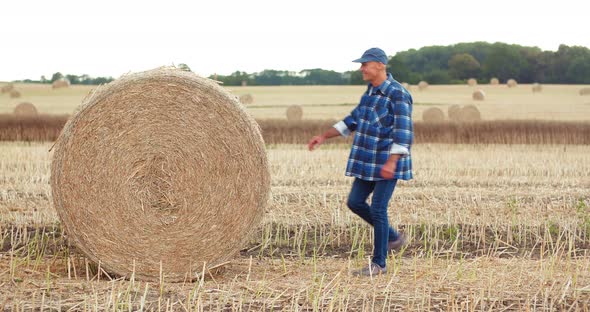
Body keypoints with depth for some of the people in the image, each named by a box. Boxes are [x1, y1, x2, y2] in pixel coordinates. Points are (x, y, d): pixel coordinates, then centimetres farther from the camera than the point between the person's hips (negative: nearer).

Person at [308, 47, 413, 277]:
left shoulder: (398, 94, -15)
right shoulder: (370, 91, 11)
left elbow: (404, 131, -22)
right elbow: (353, 120, 21)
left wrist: (392, 161, -32)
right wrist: (324, 137, 17)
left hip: (388, 163, -9)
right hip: (368, 162, 9)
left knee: (378, 209, -7)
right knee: (355, 202, 7)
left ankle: (378, 263, 4)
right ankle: (394, 237, 24)